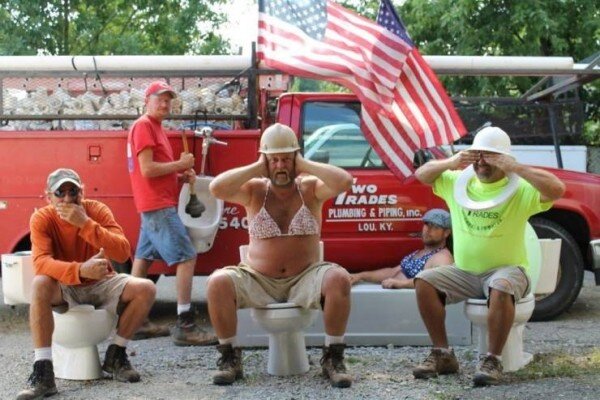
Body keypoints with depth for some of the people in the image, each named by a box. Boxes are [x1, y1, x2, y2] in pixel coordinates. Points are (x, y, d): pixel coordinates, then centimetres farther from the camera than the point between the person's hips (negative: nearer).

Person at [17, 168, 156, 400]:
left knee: (146, 289, -21)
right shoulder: (41, 219, -16)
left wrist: (85, 223, -36)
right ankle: (43, 373, -34)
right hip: (64, 288, -2)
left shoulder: (97, 210, -14)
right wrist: (80, 270, -48)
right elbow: (41, 262, -31)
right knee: (39, 285, -35)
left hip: (100, 283, 2)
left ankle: (115, 356, -1)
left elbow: (123, 253, -26)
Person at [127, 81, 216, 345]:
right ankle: (185, 326, -15)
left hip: (155, 205, 10)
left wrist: (181, 176, 5)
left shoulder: (155, 127, 19)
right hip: (158, 205, -10)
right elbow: (147, 169, -19)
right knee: (187, 257, -13)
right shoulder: (143, 126, -11)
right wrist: (180, 164, -10)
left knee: (143, 259, 11)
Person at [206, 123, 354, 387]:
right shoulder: (254, 190, 3)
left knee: (338, 279, -31)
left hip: (305, 280, -1)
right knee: (218, 282, -27)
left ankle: (333, 357, -15)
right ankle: (230, 358, -9)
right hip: (259, 281, 1)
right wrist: (257, 167, -8)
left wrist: (304, 165, -10)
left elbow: (344, 181, -18)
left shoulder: (310, 188, 2)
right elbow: (216, 188, -15)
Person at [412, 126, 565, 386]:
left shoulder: (521, 188, -8)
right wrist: (451, 163, -7)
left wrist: (514, 167, -24)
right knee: (424, 281, -17)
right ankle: (442, 355, -10)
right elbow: (421, 174, 14)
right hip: (463, 272, 5)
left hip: (506, 269, -5)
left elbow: (557, 189, -23)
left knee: (501, 289, -38)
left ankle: (492, 361, -25)